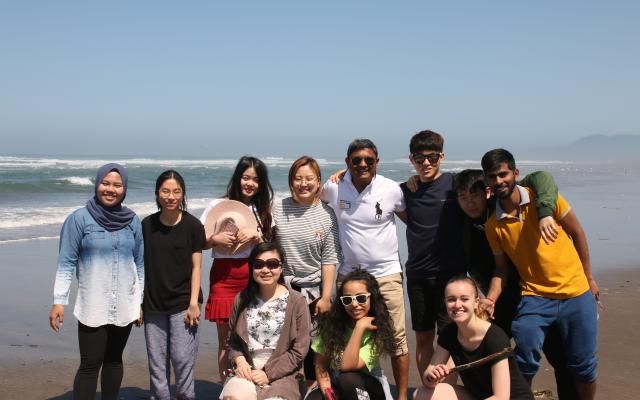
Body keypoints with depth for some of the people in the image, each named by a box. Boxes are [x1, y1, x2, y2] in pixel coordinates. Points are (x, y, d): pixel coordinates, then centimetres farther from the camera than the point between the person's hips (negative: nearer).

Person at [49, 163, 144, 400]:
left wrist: (142, 301, 10)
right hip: (92, 307, -3)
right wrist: (59, 301, -10)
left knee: (114, 359, 13)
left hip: (125, 306, 3)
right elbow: (66, 263, -4)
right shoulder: (80, 219, -5)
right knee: (90, 364, -5)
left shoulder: (132, 221, 4)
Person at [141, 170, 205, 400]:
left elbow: (196, 267, -2)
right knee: (156, 363, 6)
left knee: (182, 359, -4)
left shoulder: (192, 225, -3)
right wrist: (139, 302, 7)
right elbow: (142, 265, 9)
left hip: (182, 303, -3)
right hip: (153, 304, 3)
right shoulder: (147, 225, 4)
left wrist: (194, 303, -8)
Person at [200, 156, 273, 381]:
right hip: (224, 275, -1)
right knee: (226, 340, 1)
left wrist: (256, 237, -9)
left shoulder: (263, 210, 12)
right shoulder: (217, 206, 6)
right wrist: (215, 239, -13)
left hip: (253, 275, 2)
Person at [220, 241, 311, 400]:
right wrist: (239, 360, -7)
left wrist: (269, 373, -11)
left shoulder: (297, 302, -4)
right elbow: (232, 339, 14)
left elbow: (299, 350, -5)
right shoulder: (242, 299, 7)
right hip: (247, 371, 2)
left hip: (281, 373, -2)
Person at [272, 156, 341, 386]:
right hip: (281, 289, 1)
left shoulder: (326, 214, -4)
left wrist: (326, 296, -8)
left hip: (313, 291, -1)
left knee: (313, 349, 8)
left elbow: (329, 259, -5)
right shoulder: (278, 209, 0)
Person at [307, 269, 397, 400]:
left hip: (368, 385, -1)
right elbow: (320, 364, -6)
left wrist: (360, 327, -34)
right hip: (334, 385, 1)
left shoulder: (377, 330, -19)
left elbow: (347, 366, -30)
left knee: (347, 379, -35)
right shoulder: (332, 323, -11)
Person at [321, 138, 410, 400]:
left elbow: (410, 218, 9)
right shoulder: (333, 188, -6)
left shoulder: (391, 189, -8)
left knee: (396, 338, 1)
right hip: (348, 273, 2)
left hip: (386, 273, -2)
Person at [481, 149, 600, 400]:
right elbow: (502, 269, 5)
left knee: (584, 365, 7)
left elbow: (577, 233, 3)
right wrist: (490, 299, -13)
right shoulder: (493, 225, -1)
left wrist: (589, 278, 6)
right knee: (524, 362, -13)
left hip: (576, 293, 0)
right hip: (535, 297, 0)